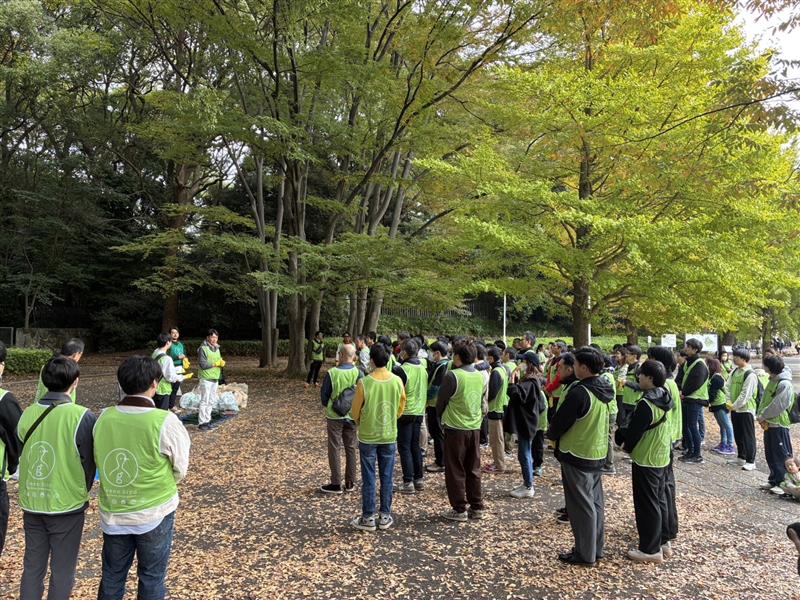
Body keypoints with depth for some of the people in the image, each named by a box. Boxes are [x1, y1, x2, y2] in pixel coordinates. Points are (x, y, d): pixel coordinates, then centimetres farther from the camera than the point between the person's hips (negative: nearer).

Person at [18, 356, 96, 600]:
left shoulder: (27, 414, -6)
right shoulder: (82, 417, -19)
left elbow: (22, 454, 6)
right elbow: (89, 463, -9)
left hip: (31, 504, 4)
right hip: (67, 505, -4)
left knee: (32, 566, 19)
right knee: (62, 571, 11)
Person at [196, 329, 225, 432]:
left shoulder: (217, 348, 14)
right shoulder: (203, 349, -11)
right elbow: (203, 364, -17)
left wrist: (222, 362, -1)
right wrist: (216, 364, -13)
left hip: (215, 378, 8)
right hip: (206, 378, -8)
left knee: (211, 401, 11)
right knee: (204, 401, -6)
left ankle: (207, 420, 20)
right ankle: (201, 423, 0)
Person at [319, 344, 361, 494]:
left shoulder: (331, 373, -16)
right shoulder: (359, 373, -11)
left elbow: (324, 395, -6)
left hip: (334, 416, -2)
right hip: (352, 416, 3)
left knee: (335, 449, 7)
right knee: (351, 448, 14)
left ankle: (336, 484, 11)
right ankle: (350, 482, 20)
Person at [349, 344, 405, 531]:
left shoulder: (364, 382, -17)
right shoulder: (397, 381, -8)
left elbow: (355, 412, -7)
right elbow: (401, 408, 5)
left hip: (368, 437, -2)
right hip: (390, 436, 3)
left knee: (368, 478, 7)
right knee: (387, 477, 12)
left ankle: (368, 518, 15)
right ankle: (385, 516, 21)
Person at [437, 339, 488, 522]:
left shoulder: (452, 376, -17)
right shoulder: (481, 376, 1)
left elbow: (440, 403, -7)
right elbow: (484, 403, 11)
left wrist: (442, 417, 11)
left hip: (455, 428, -5)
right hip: (475, 428, 6)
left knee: (455, 471, 6)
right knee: (473, 470, 15)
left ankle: (459, 510, 11)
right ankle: (477, 507, 22)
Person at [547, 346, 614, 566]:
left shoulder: (579, 392, -26)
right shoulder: (604, 389, 2)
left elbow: (560, 422, -19)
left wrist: (551, 434, 3)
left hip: (577, 455, -8)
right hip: (598, 453, 8)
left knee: (581, 505, 3)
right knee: (595, 502, 17)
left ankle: (584, 554, 14)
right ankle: (596, 547, 29)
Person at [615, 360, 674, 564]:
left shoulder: (645, 404, -25)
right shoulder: (663, 399, 3)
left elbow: (633, 432, -19)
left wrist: (623, 440, 2)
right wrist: (627, 437, 11)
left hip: (645, 459, -9)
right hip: (661, 457, 9)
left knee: (646, 504, 2)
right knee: (659, 500, 19)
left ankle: (650, 549, 11)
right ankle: (662, 541, 30)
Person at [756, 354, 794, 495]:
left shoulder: (785, 385, -18)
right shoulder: (772, 380, 9)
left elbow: (777, 406, -22)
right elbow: (764, 400, 12)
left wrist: (762, 417, -13)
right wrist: (760, 416, 1)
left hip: (779, 425, -9)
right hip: (768, 424, 9)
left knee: (782, 456, 0)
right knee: (770, 455, 16)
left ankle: (783, 483, 7)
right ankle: (774, 481, 26)